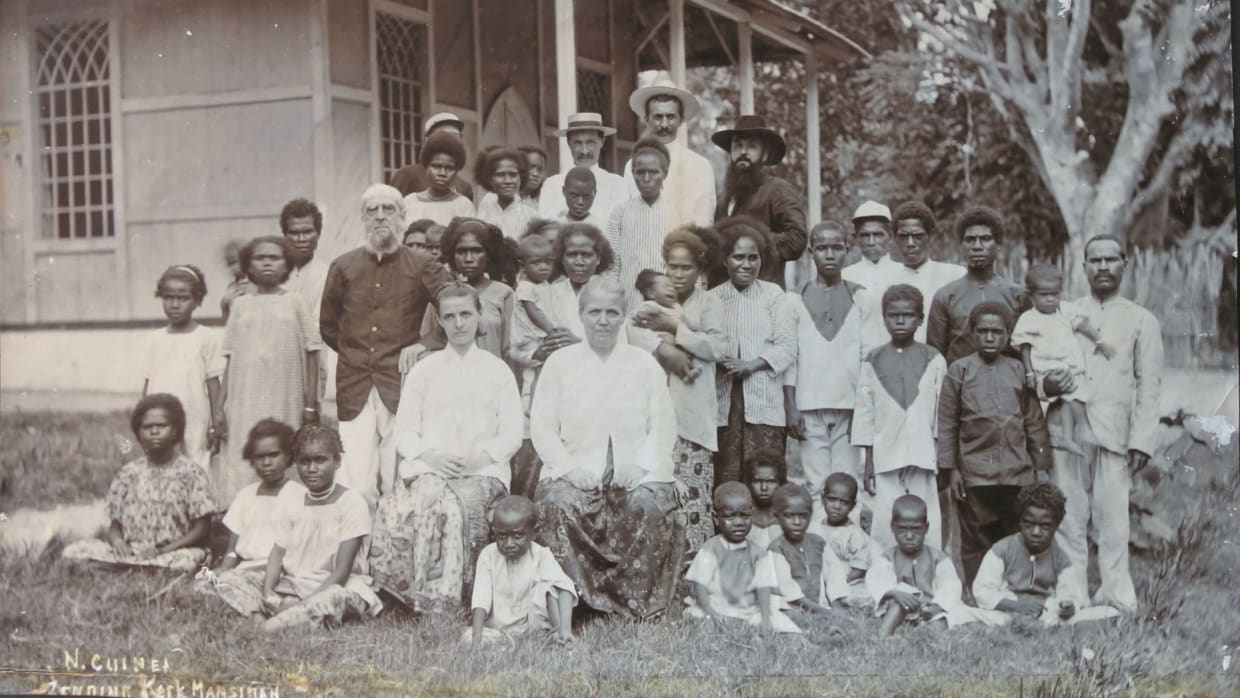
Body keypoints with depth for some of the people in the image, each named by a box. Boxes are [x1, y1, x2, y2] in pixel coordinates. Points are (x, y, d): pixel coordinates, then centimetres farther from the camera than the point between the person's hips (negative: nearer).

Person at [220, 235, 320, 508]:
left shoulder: (294, 303, 5)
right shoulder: (241, 305, 10)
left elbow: (311, 354, 4)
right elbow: (229, 358, 10)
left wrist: (311, 403, -2)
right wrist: (224, 405, 5)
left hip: (285, 402, -1)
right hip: (246, 401, 1)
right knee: (241, 460, -4)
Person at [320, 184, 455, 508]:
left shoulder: (423, 267, 5)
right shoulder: (343, 268, 10)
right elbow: (328, 326, 20)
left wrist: (427, 344, -7)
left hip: (402, 384, -1)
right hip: (355, 389, 1)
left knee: (398, 486, -2)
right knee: (357, 485, -7)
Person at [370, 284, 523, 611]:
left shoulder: (498, 370, 17)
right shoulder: (424, 369, 19)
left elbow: (512, 434, 9)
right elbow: (403, 430, 12)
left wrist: (482, 456, -10)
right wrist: (429, 455, -8)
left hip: (483, 471, -1)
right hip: (428, 468, 1)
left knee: (464, 503, -34)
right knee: (430, 501, -34)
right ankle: (432, 604, -32)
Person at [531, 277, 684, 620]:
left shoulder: (645, 364, 15)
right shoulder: (560, 363, 13)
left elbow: (664, 427, 9)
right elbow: (542, 426, 6)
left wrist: (641, 465, -9)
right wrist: (569, 468, -10)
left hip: (636, 473, 0)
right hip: (576, 473, 0)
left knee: (651, 504, -32)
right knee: (559, 503, -33)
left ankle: (638, 606, -18)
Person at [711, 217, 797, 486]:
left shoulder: (773, 295, 4)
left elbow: (788, 347, -1)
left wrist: (752, 365, -12)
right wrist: (718, 359, -15)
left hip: (764, 403, -1)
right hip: (723, 401, 1)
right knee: (726, 478, -1)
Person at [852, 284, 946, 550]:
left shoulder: (933, 361, 4)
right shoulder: (873, 362, 6)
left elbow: (941, 413, 6)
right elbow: (864, 414, 7)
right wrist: (867, 463, 4)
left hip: (923, 458, 0)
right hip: (885, 459, 0)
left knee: (926, 528, -1)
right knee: (884, 528, -2)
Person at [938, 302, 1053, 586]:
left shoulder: (1019, 371, 8)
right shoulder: (959, 371, 3)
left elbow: (1035, 422, 11)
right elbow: (947, 424, 3)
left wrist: (1041, 466, 9)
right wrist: (951, 469, -1)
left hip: (1018, 473, 2)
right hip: (975, 474, -2)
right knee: (975, 541, 2)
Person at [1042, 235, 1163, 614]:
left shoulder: (1141, 320, 11)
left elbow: (1149, 386, 6)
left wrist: (1141, 440, -4)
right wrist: (1044, 384, -9)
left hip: (1115, 433, -2)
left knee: (1112, 519, -5)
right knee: (1069, 519, 2)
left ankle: (1117, 599, 2)